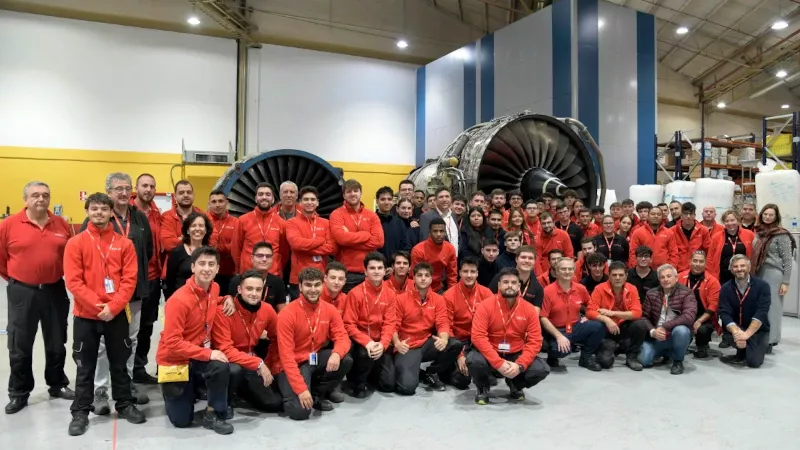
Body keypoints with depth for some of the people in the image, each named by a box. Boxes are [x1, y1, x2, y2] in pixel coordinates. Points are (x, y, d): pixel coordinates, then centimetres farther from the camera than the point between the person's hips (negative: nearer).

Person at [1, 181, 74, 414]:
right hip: (22, 293, -2)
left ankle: (58, 385, 30)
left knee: (57, 343, 14)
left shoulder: (62, 225, 0)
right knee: (20, 346, 8)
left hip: (55, 291, 2)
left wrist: (63, 275, 8)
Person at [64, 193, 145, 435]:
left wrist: (113, 306, -15)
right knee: (85, 366, 9)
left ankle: (125, 404, 26)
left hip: (117, 314, 1)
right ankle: (80, 412, 21)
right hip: (85, 315, -1)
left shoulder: (124, 244, 1)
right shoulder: (75, 243, -2)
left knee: (119, 363, 12)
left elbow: (129, 279, -4)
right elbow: (73, 281, -8)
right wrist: (96, 305, -16)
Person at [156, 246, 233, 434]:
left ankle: (213, 414, -6)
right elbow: (172, 342, -27)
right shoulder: (179, 300, -27)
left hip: (200, 355, 5)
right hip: (175, 360, -5)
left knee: (222, 368, -30)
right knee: (182, 421, 0)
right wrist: (208, 354, -30)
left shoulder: (214, 289, -6)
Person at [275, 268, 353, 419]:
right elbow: (286, 355, -22)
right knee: (300, 411, -23)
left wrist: (336, 354, -33)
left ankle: (317, 394, 4)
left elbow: (342, 337, -7)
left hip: (317, 358, 5)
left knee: (346, 361, -21)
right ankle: (291, 393, 15)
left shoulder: (330, 310, -5)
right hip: (295, 363, -5)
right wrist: (301, 389, -27)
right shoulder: (287, 314, -20)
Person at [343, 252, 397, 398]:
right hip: (360, 342, -3)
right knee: (366, 353, -37)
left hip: (380, 343, 3)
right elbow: (349, 325, -13)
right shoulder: (355, 293, -12)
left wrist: (382, 344, -22)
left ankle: (371, 372, 28)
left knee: (389, 384, -6)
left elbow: (390, 323, -4)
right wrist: (367, 342, -27)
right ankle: (359, 382, -6)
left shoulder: (390, 294, 0)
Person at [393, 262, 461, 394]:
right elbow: (394, 326, -6)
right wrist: (397, 343, -27)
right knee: (407, 387, -27)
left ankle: (431, 374, 1)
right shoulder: (401, 299, -4)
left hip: (428, 344, 4)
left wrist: (443, 339, -29)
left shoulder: (438, 300, 3)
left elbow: (443, 323, -6)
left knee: (455, 345, -24)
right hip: (407, 347, -4)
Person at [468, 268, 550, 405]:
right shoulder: (486, 305, -13)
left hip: (517, 355, 3)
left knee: (542, 370, -22)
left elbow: (535, 341, -8)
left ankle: (516, 385, 14)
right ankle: (483, 388, 4)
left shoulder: (529, 309, -5)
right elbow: (478, 336, -20)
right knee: (473, 361, -34)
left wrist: (520, 365, -24)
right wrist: (498, 363, -29)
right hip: (491, 355, -2)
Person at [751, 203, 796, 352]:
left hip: (773, 274, -5)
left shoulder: (781, 235, -6)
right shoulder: (758, 232, 10)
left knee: (772, 306, -1)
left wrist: (785, 282, -10)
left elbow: (787, 260, -7)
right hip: (757, 274, 5)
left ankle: (770, 340, 6)